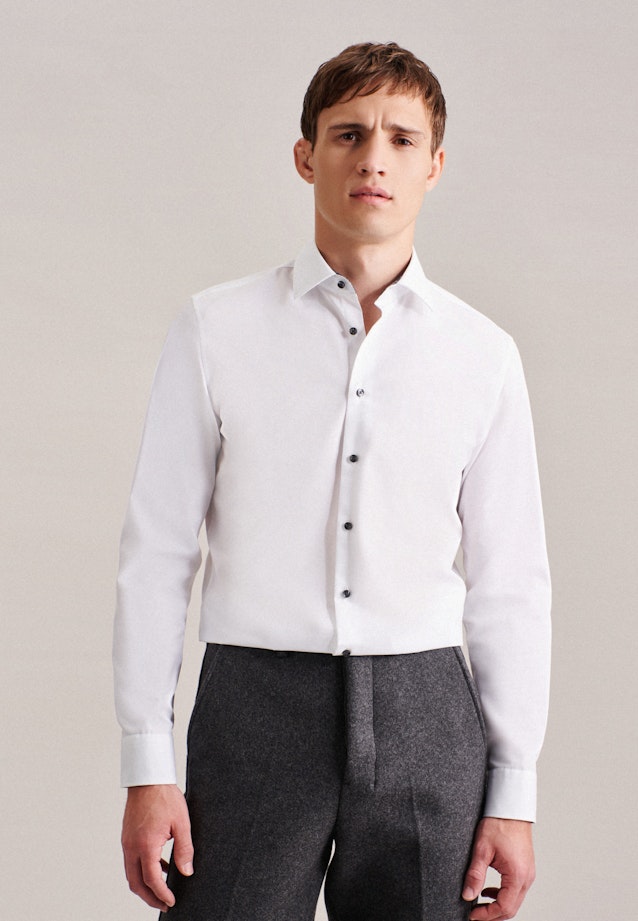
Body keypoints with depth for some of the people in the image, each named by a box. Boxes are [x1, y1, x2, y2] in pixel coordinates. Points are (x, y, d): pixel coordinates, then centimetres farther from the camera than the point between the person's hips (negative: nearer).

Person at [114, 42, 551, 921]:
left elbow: (510, 585, 6)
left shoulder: (483, 354, 5)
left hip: (425, 716, 1)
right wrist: (147, 768, -2)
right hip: (256, 707, -1)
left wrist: (514, 791, 4)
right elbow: (155, 555, 1)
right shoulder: (216, 331, 1)